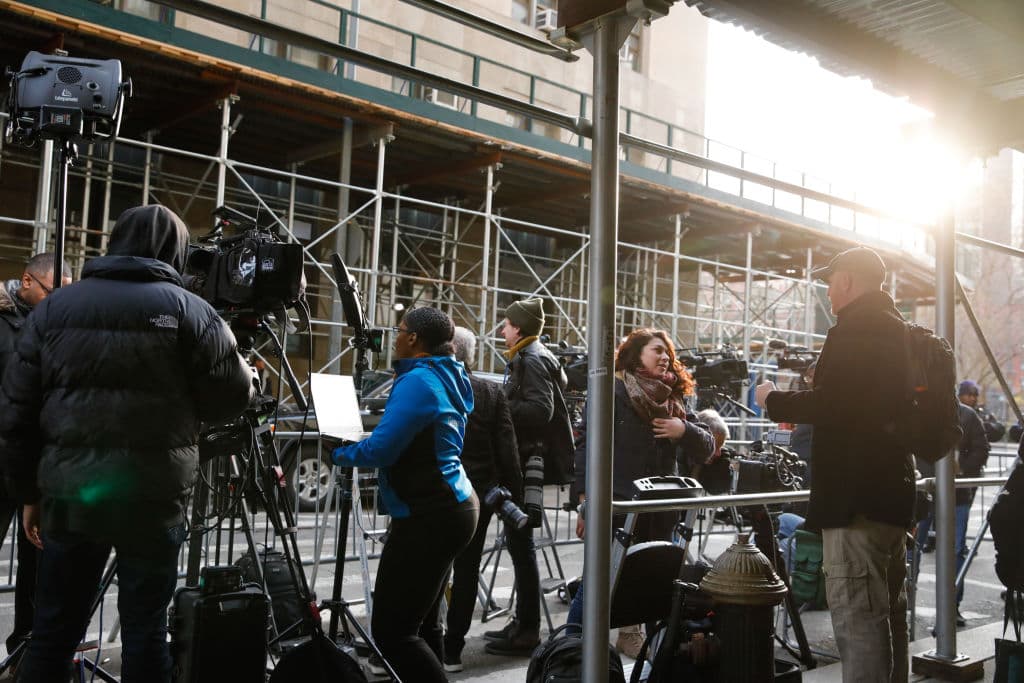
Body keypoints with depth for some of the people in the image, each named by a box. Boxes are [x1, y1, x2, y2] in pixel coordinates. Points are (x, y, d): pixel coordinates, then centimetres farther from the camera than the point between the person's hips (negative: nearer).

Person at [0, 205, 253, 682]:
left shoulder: (54, 307, 8)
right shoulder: (188, 309, -2)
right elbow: (231, 399, 0)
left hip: (68, 490, 3)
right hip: (152, 497, -3)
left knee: (53, 629, 12)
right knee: (144, 628, 6)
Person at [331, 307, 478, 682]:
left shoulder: (417, 381, -16)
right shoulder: (445, 378, 12)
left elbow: (380, 450, -22)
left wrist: (339, 453, -3)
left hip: (430, 517, -10)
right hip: (452, 507, 10)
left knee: (391, 632, -7)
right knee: (419, 621, 18)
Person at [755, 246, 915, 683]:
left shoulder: (854, 330, -12)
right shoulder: (896, 330, 18)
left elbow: (830, 404, -20)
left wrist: (774, 401, -5)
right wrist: (802, 410, 22)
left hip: (856, 494, -10)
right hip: (893, 490, 10)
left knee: (856, 618, -9)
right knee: (887, 612, 17)